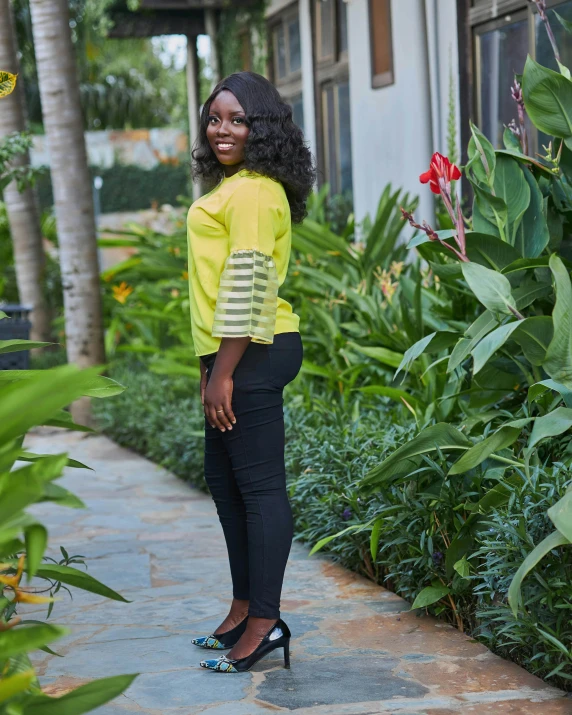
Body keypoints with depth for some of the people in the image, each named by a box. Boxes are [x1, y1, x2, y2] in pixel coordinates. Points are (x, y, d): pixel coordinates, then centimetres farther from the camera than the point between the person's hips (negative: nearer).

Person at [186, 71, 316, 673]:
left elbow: (248, 287, -20)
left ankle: (264, 622, -1)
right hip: (233, 355, 11)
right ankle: (245, 607, 25)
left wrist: (224, 372, -21)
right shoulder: (230, 187, 19)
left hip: (252, 355, -11)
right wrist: (210, 366, 23)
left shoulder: (254, 191, -14)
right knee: (224, 478, 16)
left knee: (259, 485, -6)